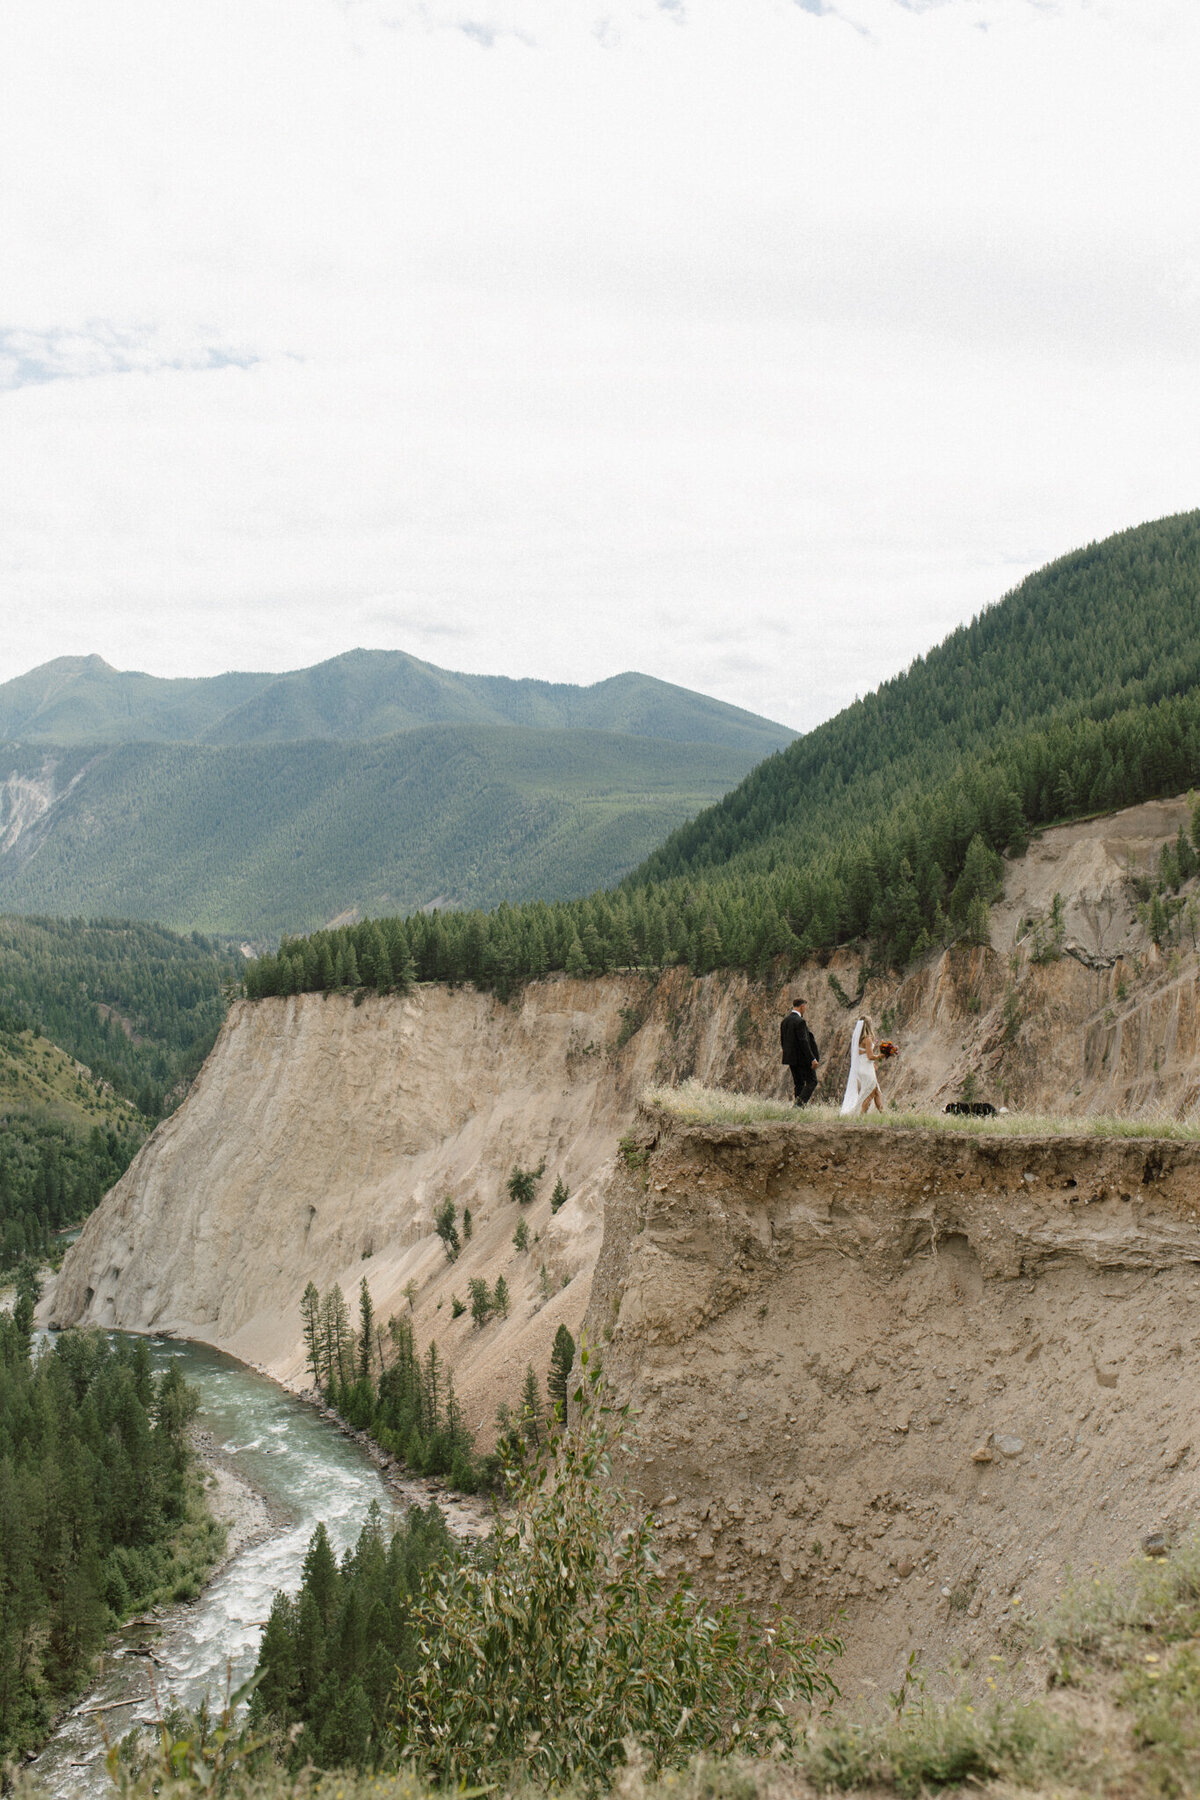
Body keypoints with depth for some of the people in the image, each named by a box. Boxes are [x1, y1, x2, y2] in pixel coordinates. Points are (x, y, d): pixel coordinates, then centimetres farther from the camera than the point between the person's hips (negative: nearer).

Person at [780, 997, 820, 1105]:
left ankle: (799, 1106, 13)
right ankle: (801, 1102, -15)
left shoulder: (784, 1021, 8)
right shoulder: (800, 1022, -17)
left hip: (790, 1058, 8)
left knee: (799, 1084, 14)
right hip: (802, 1058, -8)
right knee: (812, 1081, 0)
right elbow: (803, 1042, -21)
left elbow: (782, 1041, 14)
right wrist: (812, 1059, -19)